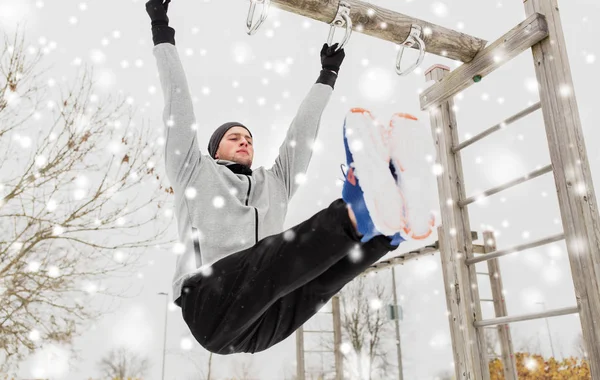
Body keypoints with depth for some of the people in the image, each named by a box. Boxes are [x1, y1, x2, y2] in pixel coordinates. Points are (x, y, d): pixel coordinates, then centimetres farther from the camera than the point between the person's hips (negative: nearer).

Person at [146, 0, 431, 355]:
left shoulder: (275, 183, 30)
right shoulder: (195, 173, 20)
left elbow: (303, 131, 34)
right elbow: (179, 103, 20)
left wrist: (327, 75, 40)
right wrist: (163, 35, 22)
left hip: (266, 318, 4)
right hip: (211, 304, -4)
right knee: (263, 260, -35)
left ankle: (387, 222, -53)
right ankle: (356, 215, -60)